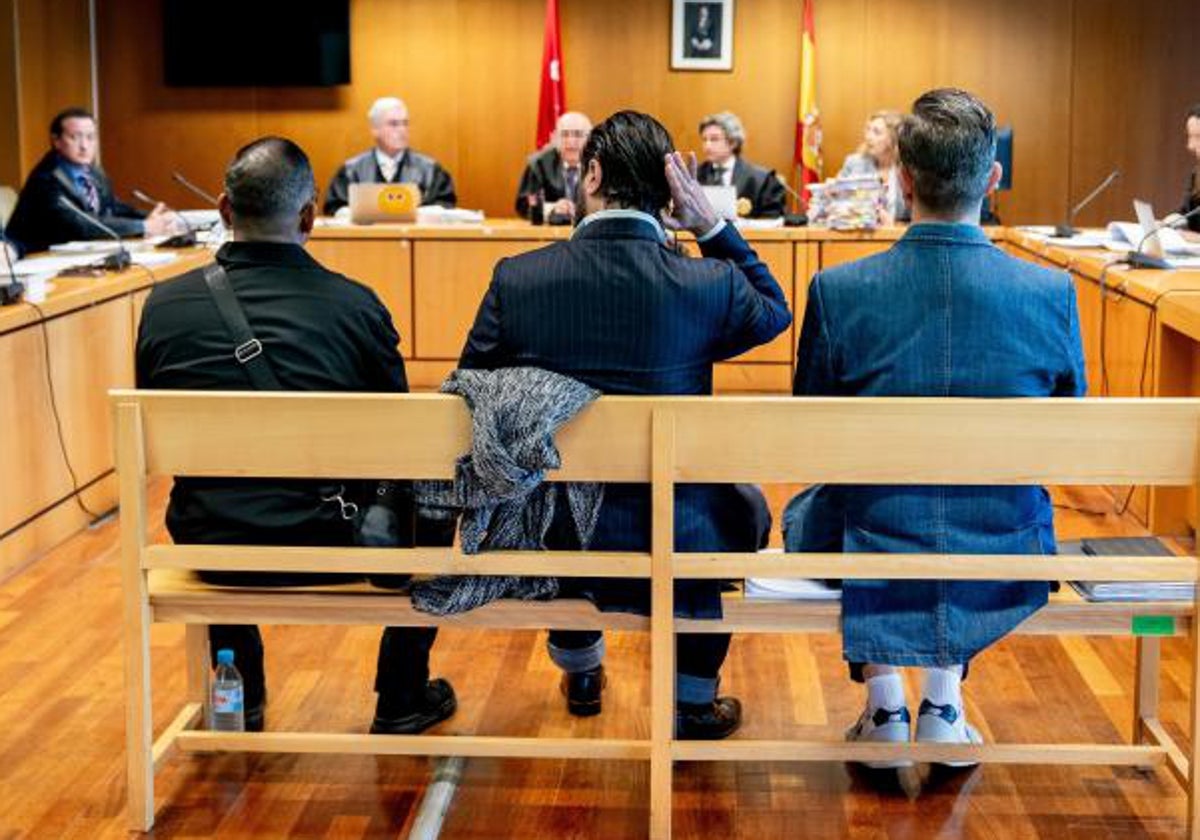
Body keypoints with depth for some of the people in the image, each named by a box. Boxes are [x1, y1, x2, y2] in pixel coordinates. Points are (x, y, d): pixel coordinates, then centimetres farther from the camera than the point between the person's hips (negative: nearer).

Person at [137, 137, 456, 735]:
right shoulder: (355, 306, -13)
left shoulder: (165, 303, -6)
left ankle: (239, 698, 46)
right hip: (329, 546, -3)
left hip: (206, 546, 3)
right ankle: (402, 699, 33)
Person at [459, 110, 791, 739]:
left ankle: (580, 674, 60)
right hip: (673, 548, -1)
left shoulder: (516, 279, -12)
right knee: (745, 504, 33)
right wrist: (713, 227, 0)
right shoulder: (710, 284, -14)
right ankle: (693, 704, 40)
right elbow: (776, 311, 10)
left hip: (547, 545, 2)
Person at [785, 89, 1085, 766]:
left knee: (808, 508, 33)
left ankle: (884, 704, 29)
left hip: (875, 580, -1)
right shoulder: (1053, 294, -13)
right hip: (1003, 582, 2)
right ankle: (945, 702, 32)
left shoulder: (837, 292, -16)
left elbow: (808, 440, -1)